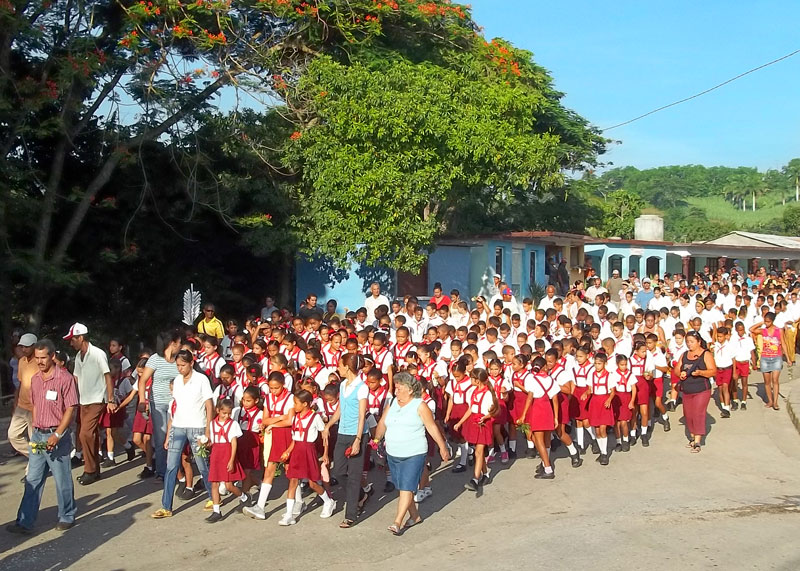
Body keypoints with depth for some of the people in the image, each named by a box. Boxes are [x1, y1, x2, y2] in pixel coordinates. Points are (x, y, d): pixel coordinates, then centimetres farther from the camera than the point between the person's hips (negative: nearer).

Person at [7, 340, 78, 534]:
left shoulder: (65, 378, -12)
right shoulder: (34, 379, 9)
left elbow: (70, 409, -13)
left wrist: (57, 435, -17)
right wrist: (35, 431, 12)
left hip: (57, 436, -6)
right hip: (38, 436, 6)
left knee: (62, 480, 5)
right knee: (32, 480, 8)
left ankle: (67, 517, 20)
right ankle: (25, 522, 12)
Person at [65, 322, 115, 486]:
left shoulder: (98, 354, -12)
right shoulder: (78, 356, 10)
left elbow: (108, 377, -12)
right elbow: (76, 379, 14)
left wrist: (111, 401, -15)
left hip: (96, 401, -7)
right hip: (84, 402, 7)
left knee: (85, 435, -13)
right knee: (90, 436, 10)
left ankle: (90, 471, -3)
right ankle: (94, 470, 17)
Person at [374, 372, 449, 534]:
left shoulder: (420, 406, -7)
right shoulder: (392, 404, 8)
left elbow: (432, 427, -5)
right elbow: (382, 424, 15)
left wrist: (443, 447, -5)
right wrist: (376, 440, 8)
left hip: (414, 455, -6)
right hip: (393, 454, 6)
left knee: (406, 488, -10)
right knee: (403, 488, 13)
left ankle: (397, 522, -10)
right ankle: (414, 516, 29)